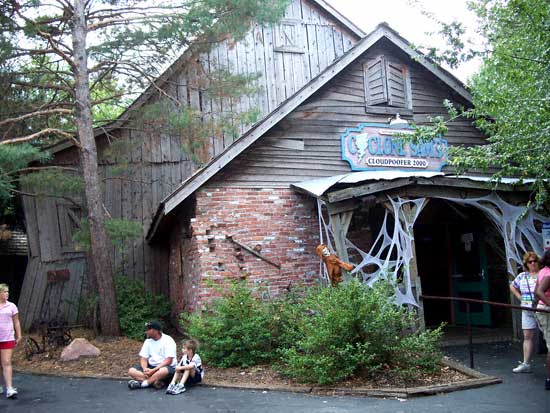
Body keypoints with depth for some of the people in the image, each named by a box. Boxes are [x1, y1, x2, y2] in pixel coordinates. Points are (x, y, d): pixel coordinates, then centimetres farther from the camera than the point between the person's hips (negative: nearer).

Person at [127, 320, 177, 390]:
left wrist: (153, 370, -26)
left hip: (165, 367, -6)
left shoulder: (168, 340, -11)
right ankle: (155, 381, -30)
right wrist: (145, 369, -18)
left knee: (164, 371, -41)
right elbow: (143, 358, 4)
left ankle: (141, 383, -29)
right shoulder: (148, 341, 8)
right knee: (131, 371, -16)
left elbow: (168, 361, -18)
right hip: (151, 366, 6)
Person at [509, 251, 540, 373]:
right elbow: (512, 286, 26)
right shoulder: (522, 276, 11)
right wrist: (520, 297, 14)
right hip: (527, 310, 5)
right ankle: (526, 364, 8)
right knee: (528, 336, 5)